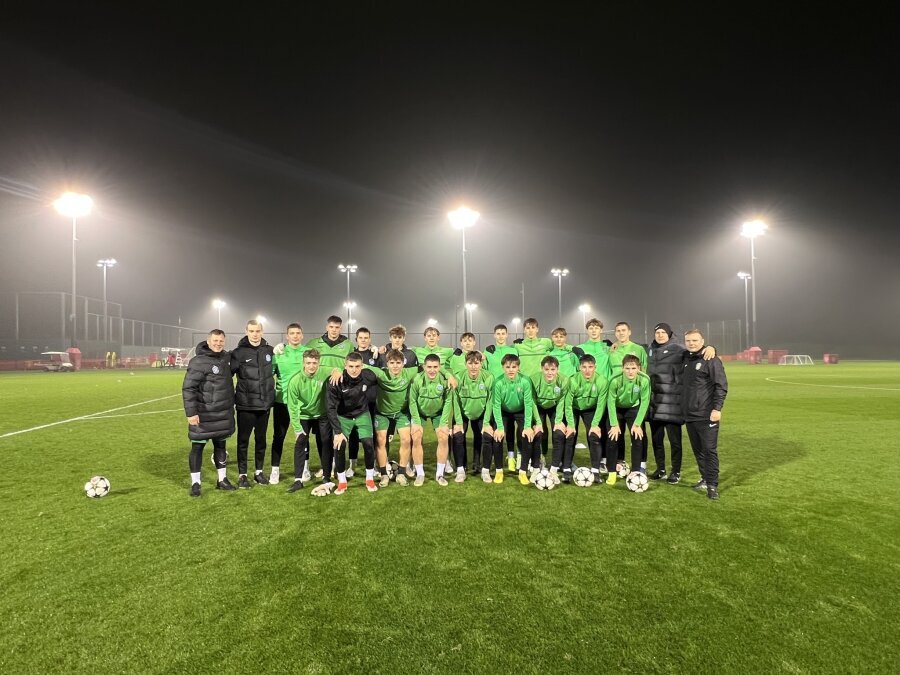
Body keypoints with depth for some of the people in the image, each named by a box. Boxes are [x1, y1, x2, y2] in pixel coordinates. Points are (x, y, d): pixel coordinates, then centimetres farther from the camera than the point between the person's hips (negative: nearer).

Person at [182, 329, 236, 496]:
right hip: (203, 415, -6)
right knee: (197, 447, 4)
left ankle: (222, 480, 27)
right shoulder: (199, 362, -15)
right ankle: (195, 483, 15)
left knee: (220, 445, 15)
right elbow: (188, 388, -16)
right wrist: (191, 412, -20)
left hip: (223, 414, 7)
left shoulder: (227, 357, 6)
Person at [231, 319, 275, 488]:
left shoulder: (269, 351, 4)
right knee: (243, 440, 6)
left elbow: (275, 370, 21)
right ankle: (242, 474, 17)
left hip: (265, 404, 4)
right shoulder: (239, 352, -8)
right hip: (245, 405, -3)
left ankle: (259, 471, 26)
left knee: (261, 439, 13)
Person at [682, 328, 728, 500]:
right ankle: (705, 479, 25)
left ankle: (712, 485, 2)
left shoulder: (712, 360, -9)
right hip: (689, 415, 7)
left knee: (710, 450, -4)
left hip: (706, 416, -7)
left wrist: (717, 408, -20)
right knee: (698, 450, 14)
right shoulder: (687, 359, 13)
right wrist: (684, 407, 18)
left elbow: (721, 386, -13)